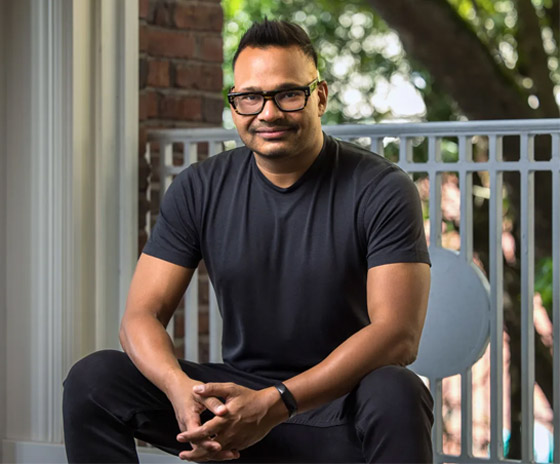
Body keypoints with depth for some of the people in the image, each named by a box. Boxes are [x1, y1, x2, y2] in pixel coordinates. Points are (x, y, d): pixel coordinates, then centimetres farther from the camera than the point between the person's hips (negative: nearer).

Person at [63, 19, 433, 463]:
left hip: (342, 404, -3)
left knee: (396, 394, -38)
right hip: (236, 394, 3)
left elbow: (398, 334, -20)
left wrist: (274, 404, -31)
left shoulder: (382, 189, -10)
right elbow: (142, 315, -3)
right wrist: (182, 389, -28)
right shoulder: (199, 189, 1)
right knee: (92, 378, -16)